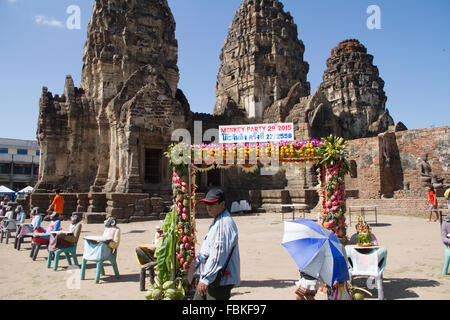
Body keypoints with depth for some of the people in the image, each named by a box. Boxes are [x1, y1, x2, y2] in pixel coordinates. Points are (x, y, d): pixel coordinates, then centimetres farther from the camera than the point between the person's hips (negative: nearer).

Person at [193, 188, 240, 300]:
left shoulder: (224, 224, -21)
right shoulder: (217, 221, 14)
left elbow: (218, 255, -27)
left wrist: (205, 279, -27)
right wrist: (197, 261, 26)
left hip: (220, 280, -10)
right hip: (210, 277, 10)